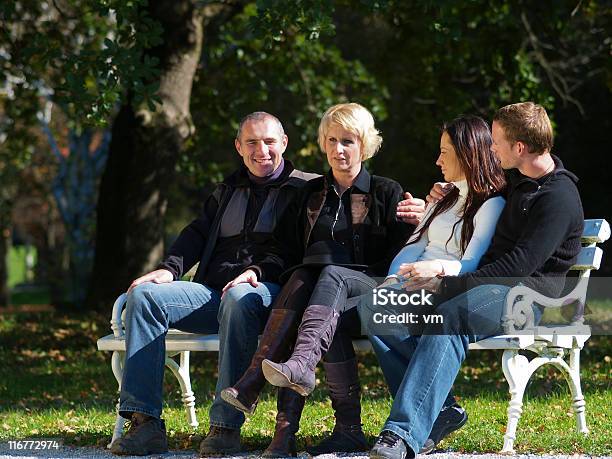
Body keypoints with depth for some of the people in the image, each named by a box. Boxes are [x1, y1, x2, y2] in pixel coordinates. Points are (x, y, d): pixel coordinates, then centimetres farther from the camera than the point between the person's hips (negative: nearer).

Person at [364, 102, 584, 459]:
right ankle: (438, 409, -20)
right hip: (488, 284, 9)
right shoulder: (518, 179, 18)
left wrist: (448, 286, -20)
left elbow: (521, 264, -21)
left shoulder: (559, 199, -12)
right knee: (375, 308, -10)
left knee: (446, 320, -41)